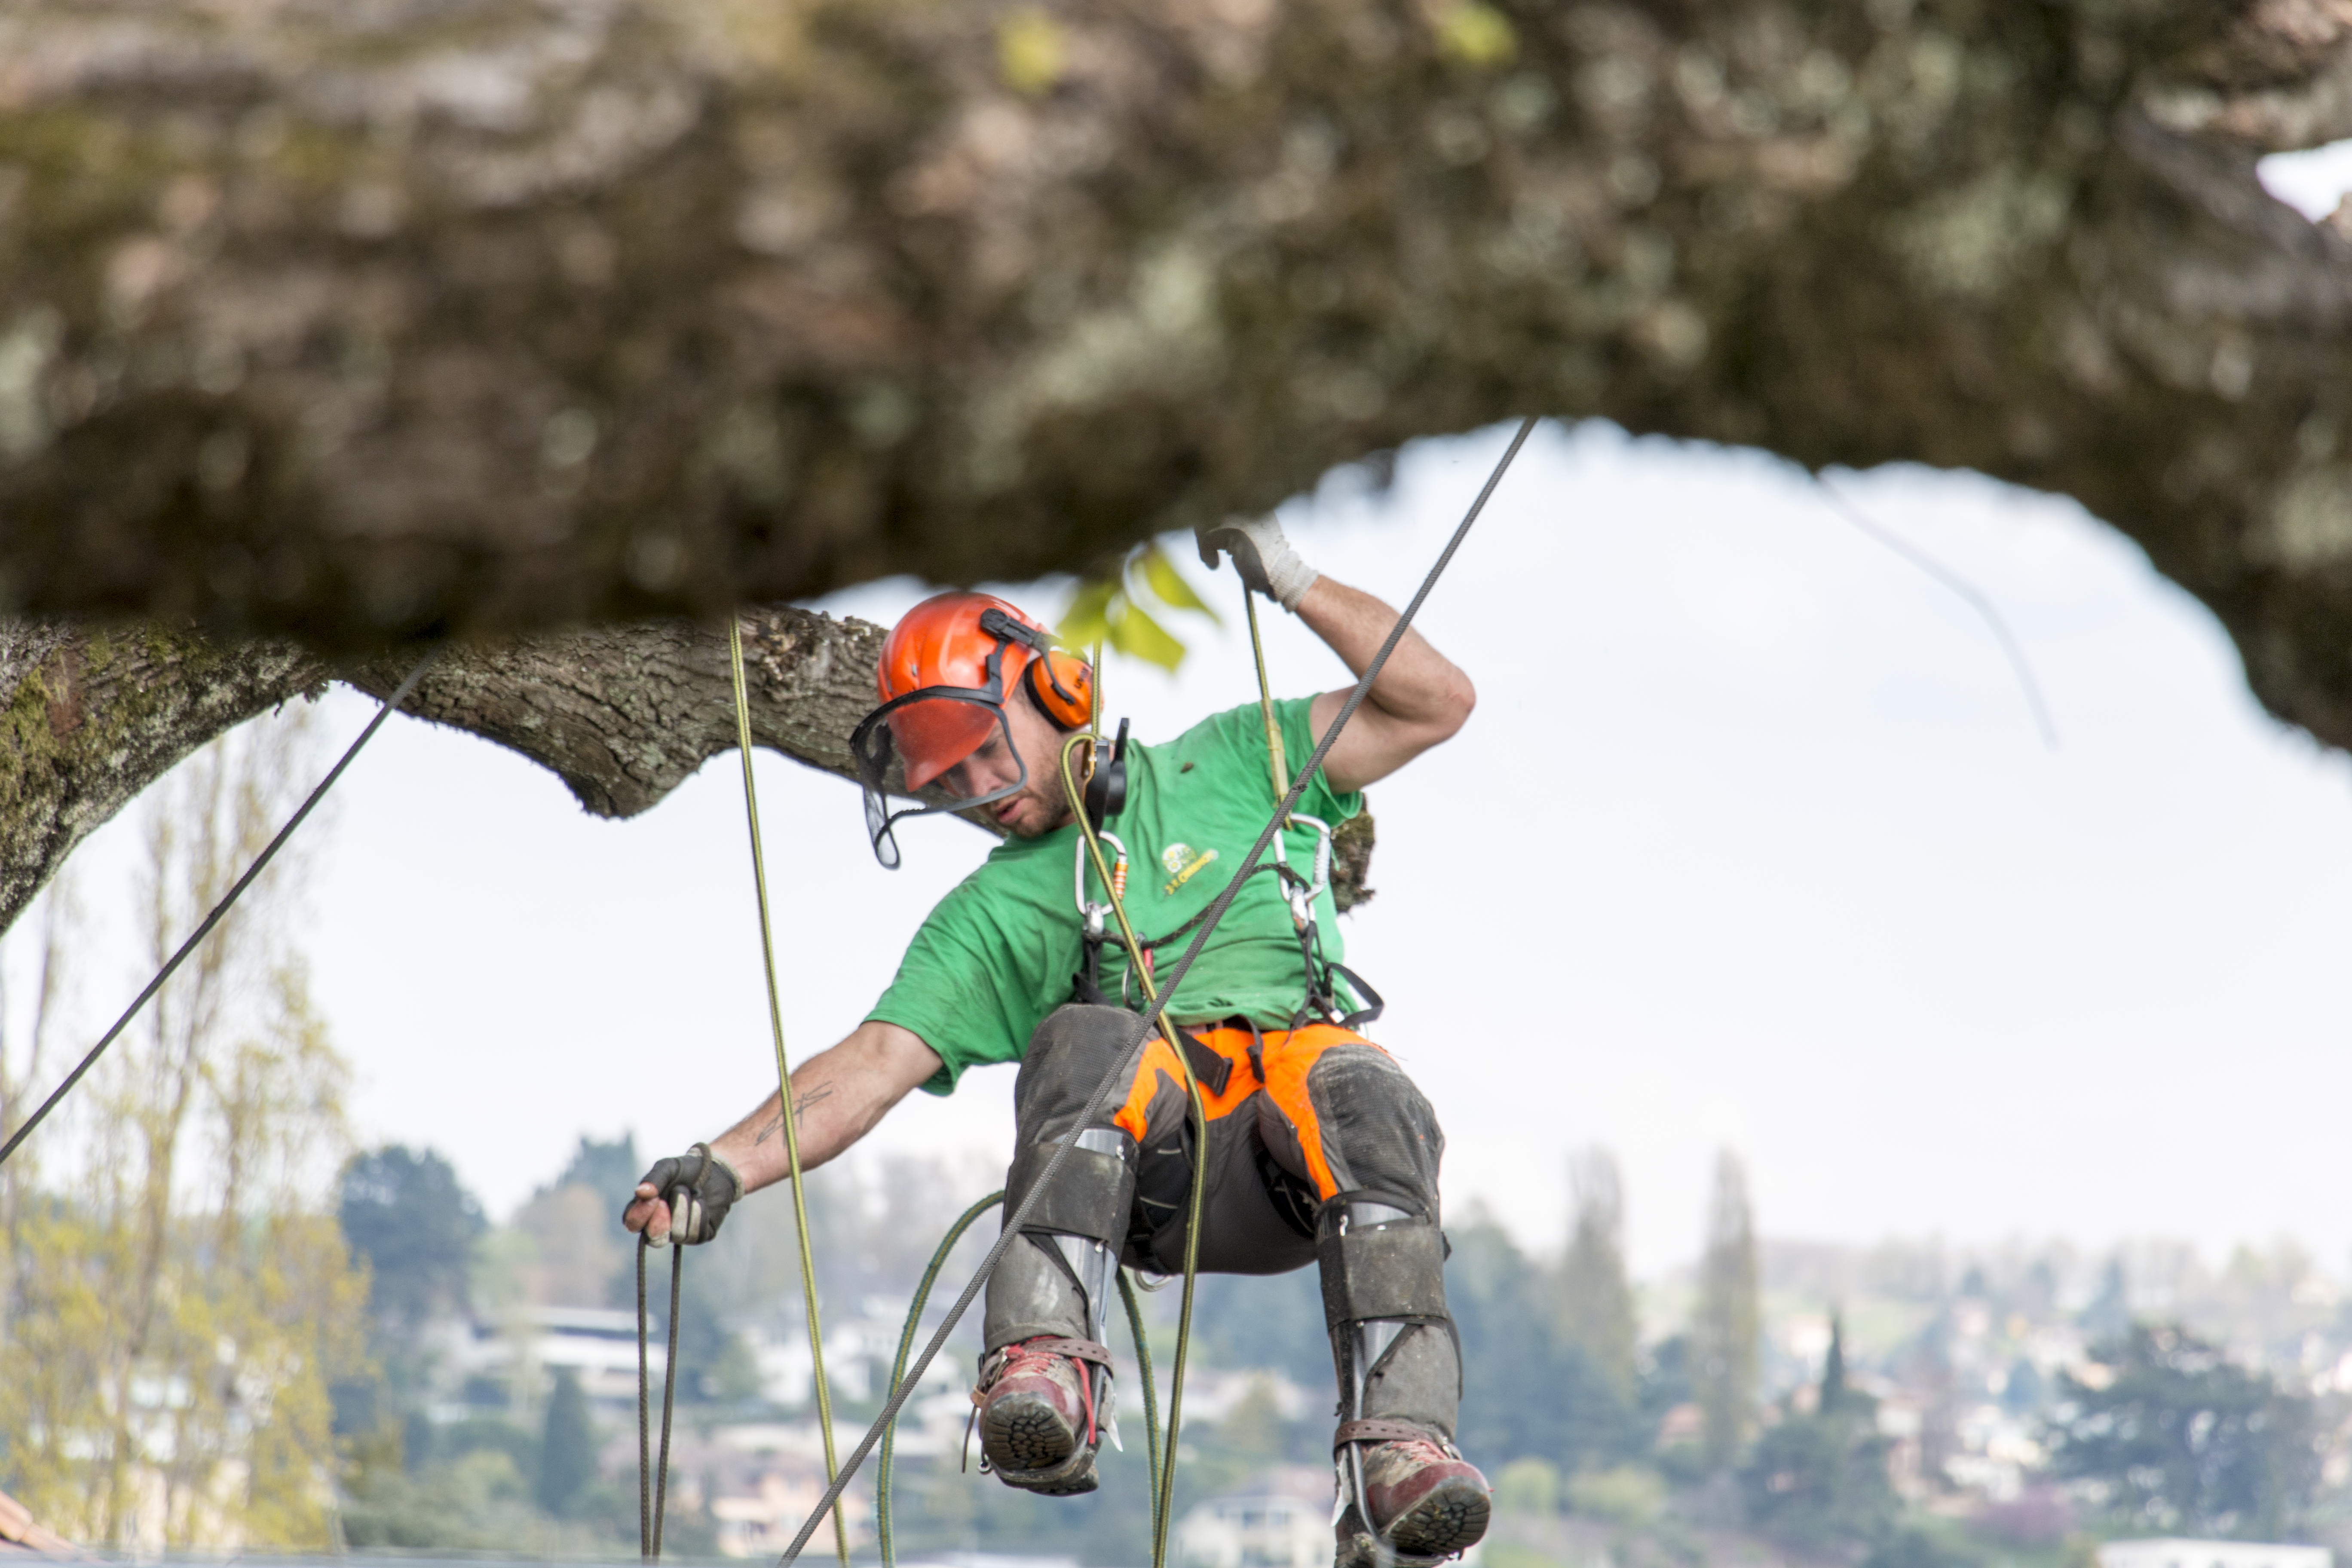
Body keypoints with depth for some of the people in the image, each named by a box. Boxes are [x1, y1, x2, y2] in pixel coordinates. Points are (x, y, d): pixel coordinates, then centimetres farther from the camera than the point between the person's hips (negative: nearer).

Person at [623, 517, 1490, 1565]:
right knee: (1086, 1043, -34)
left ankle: (1398, 1453, -51)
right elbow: (873, 1063, 12)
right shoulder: (988, 918, 26)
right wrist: (727, 1165, -4)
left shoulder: (1225, 767, 27)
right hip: (1156, 1173, 0)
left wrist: (1293, 586, 13)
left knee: (1361, 1095, -37)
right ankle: (1049, 1373, -51)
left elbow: (1435, 703, 22)